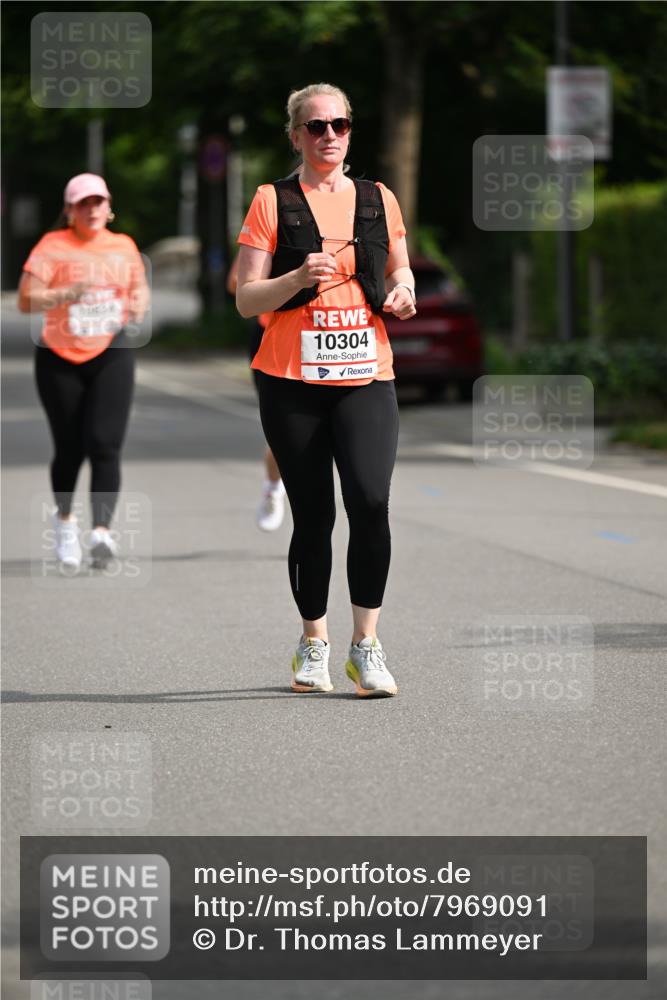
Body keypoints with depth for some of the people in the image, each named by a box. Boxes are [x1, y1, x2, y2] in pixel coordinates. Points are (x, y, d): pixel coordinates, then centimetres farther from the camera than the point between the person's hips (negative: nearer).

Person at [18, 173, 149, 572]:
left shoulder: (123, 246, 6)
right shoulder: (53, 246, -5)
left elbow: (140, 286, 23)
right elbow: (26, 300, -13)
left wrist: (138, 304, 0)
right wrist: (71, 292, -27)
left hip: (112, 355, 1)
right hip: (60, 359, -1)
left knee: (105, 444, -15)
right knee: (69, 448, 5)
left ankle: (103, 530, -23)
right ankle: (64, 518, 32)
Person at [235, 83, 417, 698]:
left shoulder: (378, 201, 11)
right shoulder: (273, 202, 3)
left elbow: (399, 272, 25)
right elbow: (247, 300, 0)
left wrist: (403, 293, 2)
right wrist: (299, 277, -17)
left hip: (366, 378, 1)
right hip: (292, 381, -1)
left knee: (370, 501, -18)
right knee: (313, 515, 3)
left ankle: (366, 645, -8)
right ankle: (314, 643, 21)